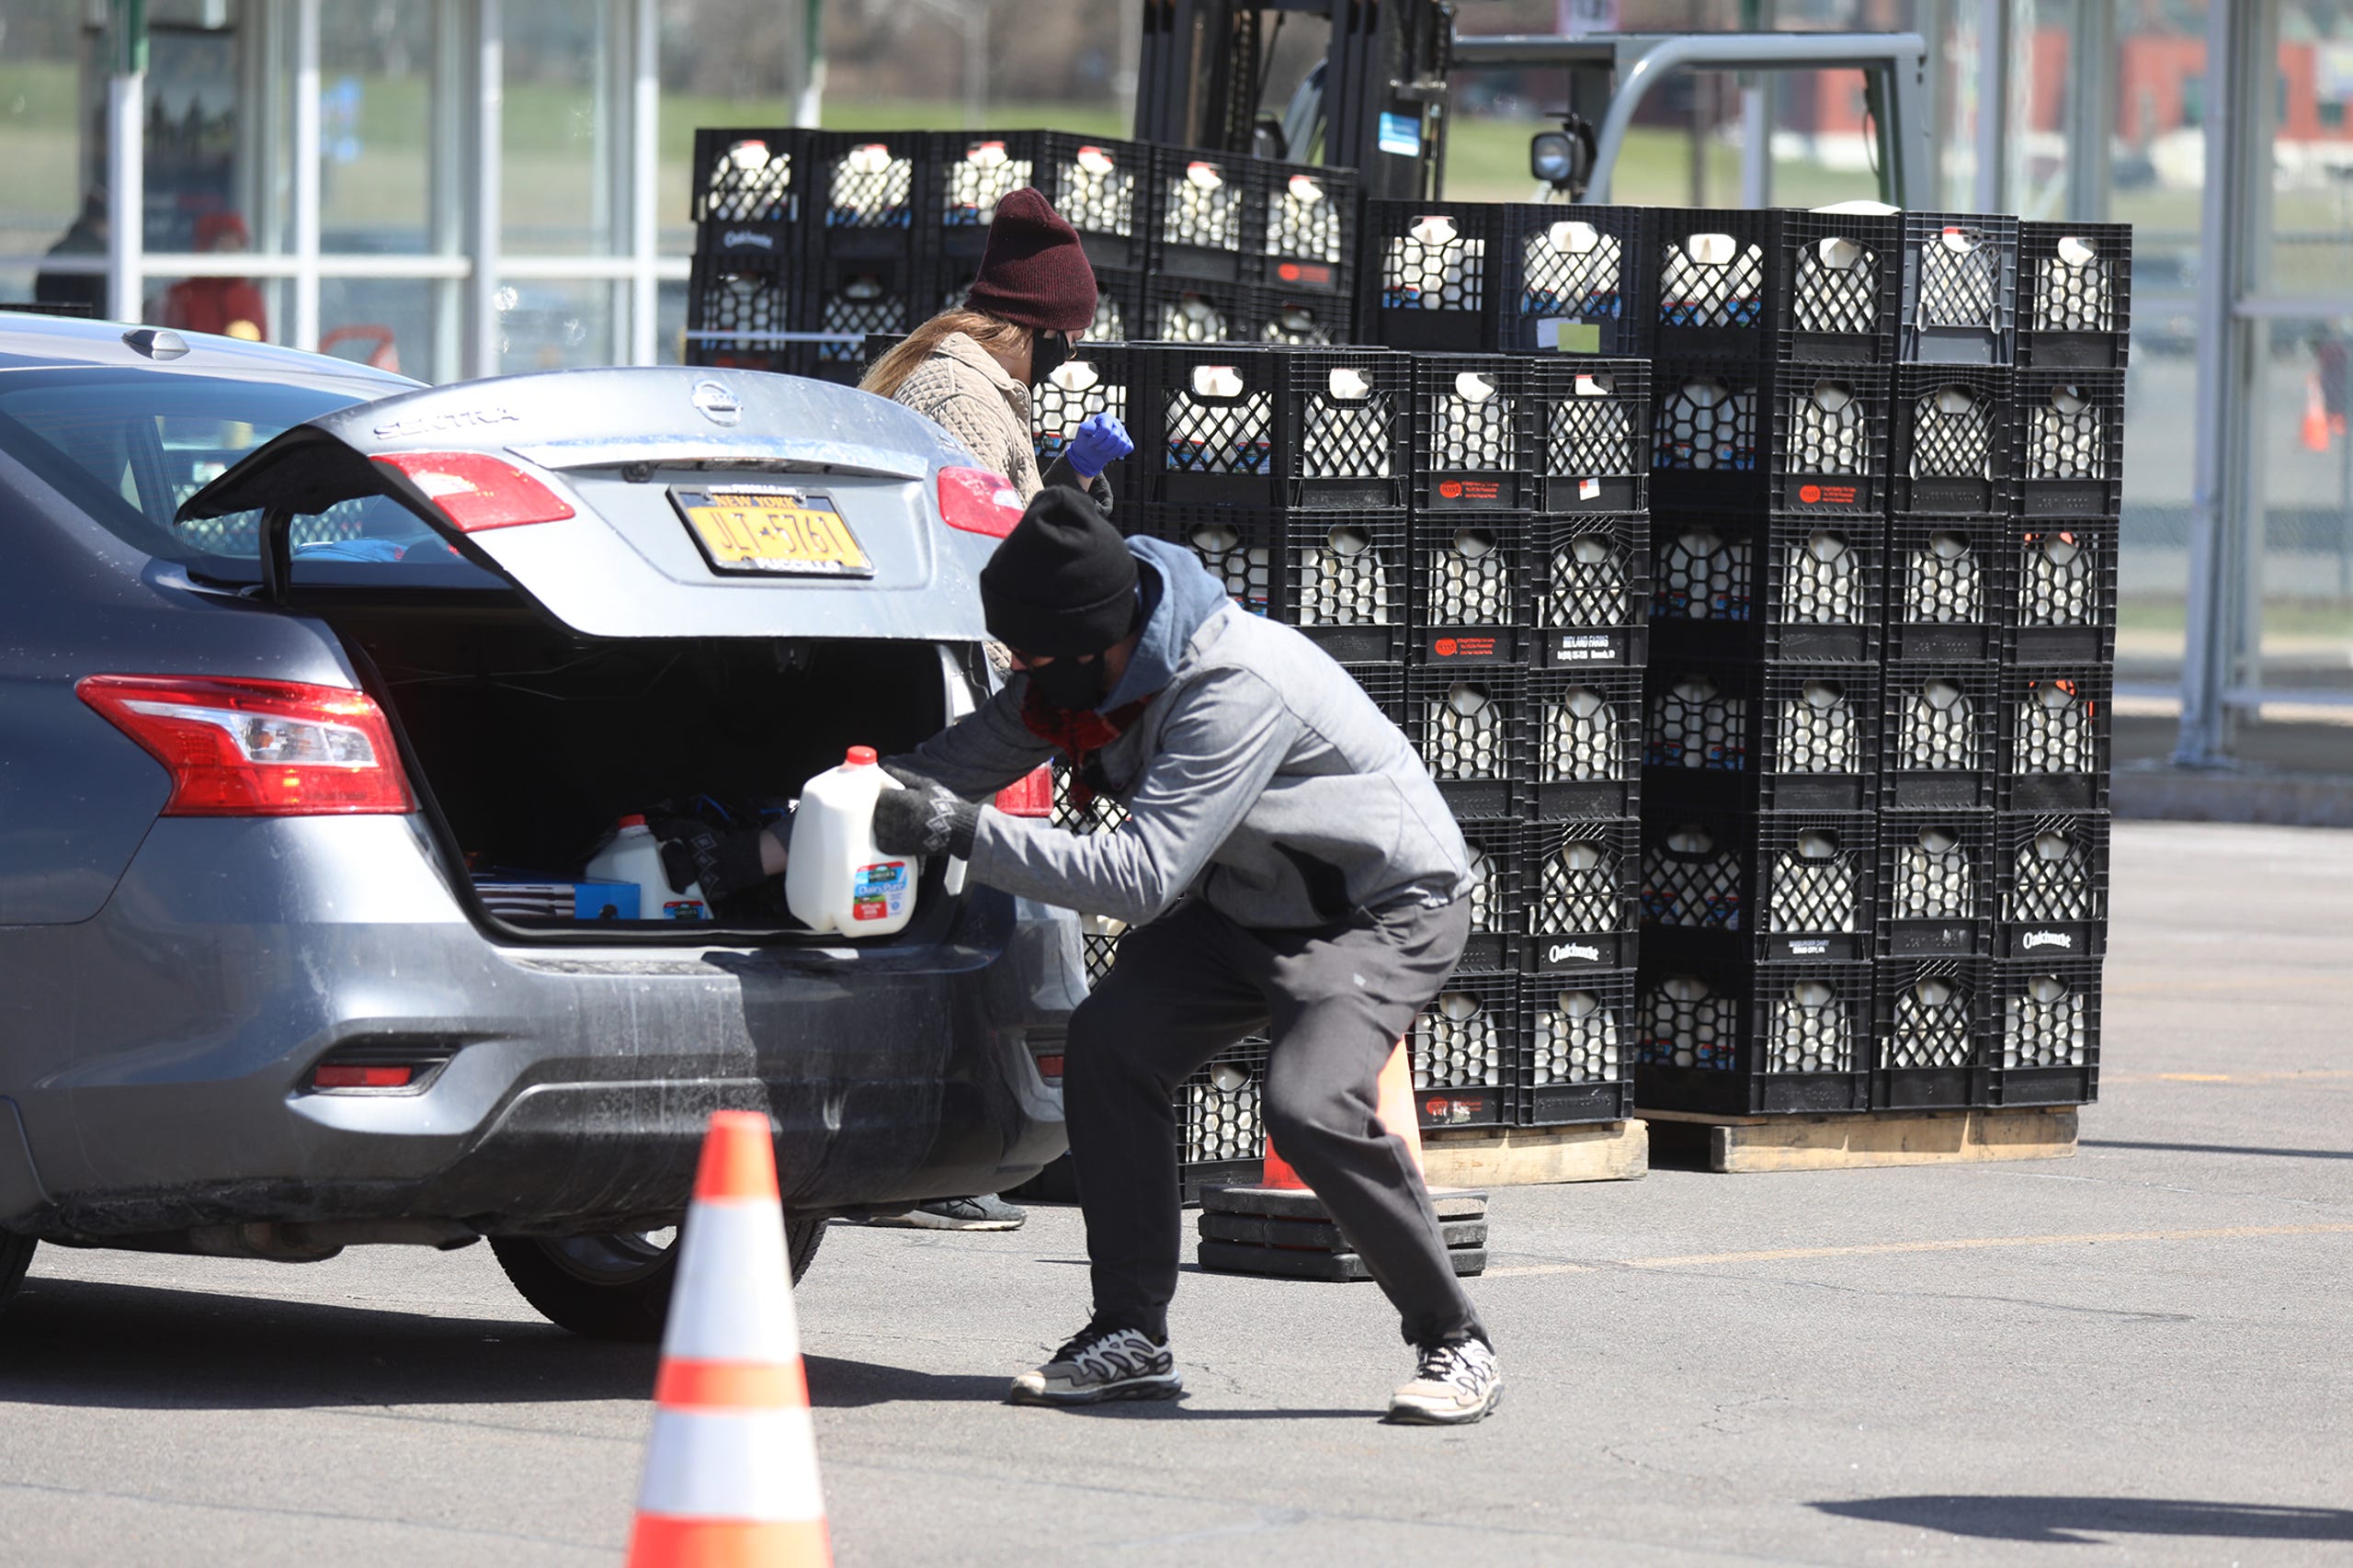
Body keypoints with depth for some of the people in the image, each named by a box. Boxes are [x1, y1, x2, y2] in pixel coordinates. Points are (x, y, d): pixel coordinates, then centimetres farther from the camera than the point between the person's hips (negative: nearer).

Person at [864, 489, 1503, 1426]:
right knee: (1109, 1043, -12)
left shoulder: (1235, 689, -35)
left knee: (1311, 1104, -29)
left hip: (1388, 910, -8)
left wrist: (964, 831, -40)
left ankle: (1453, 1343, -12)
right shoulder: (1076, 675, -8)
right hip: (1244, 905, 8)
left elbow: (1141, 877, -39)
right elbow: (959, 762, 4)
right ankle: (1132, 1339, -3)